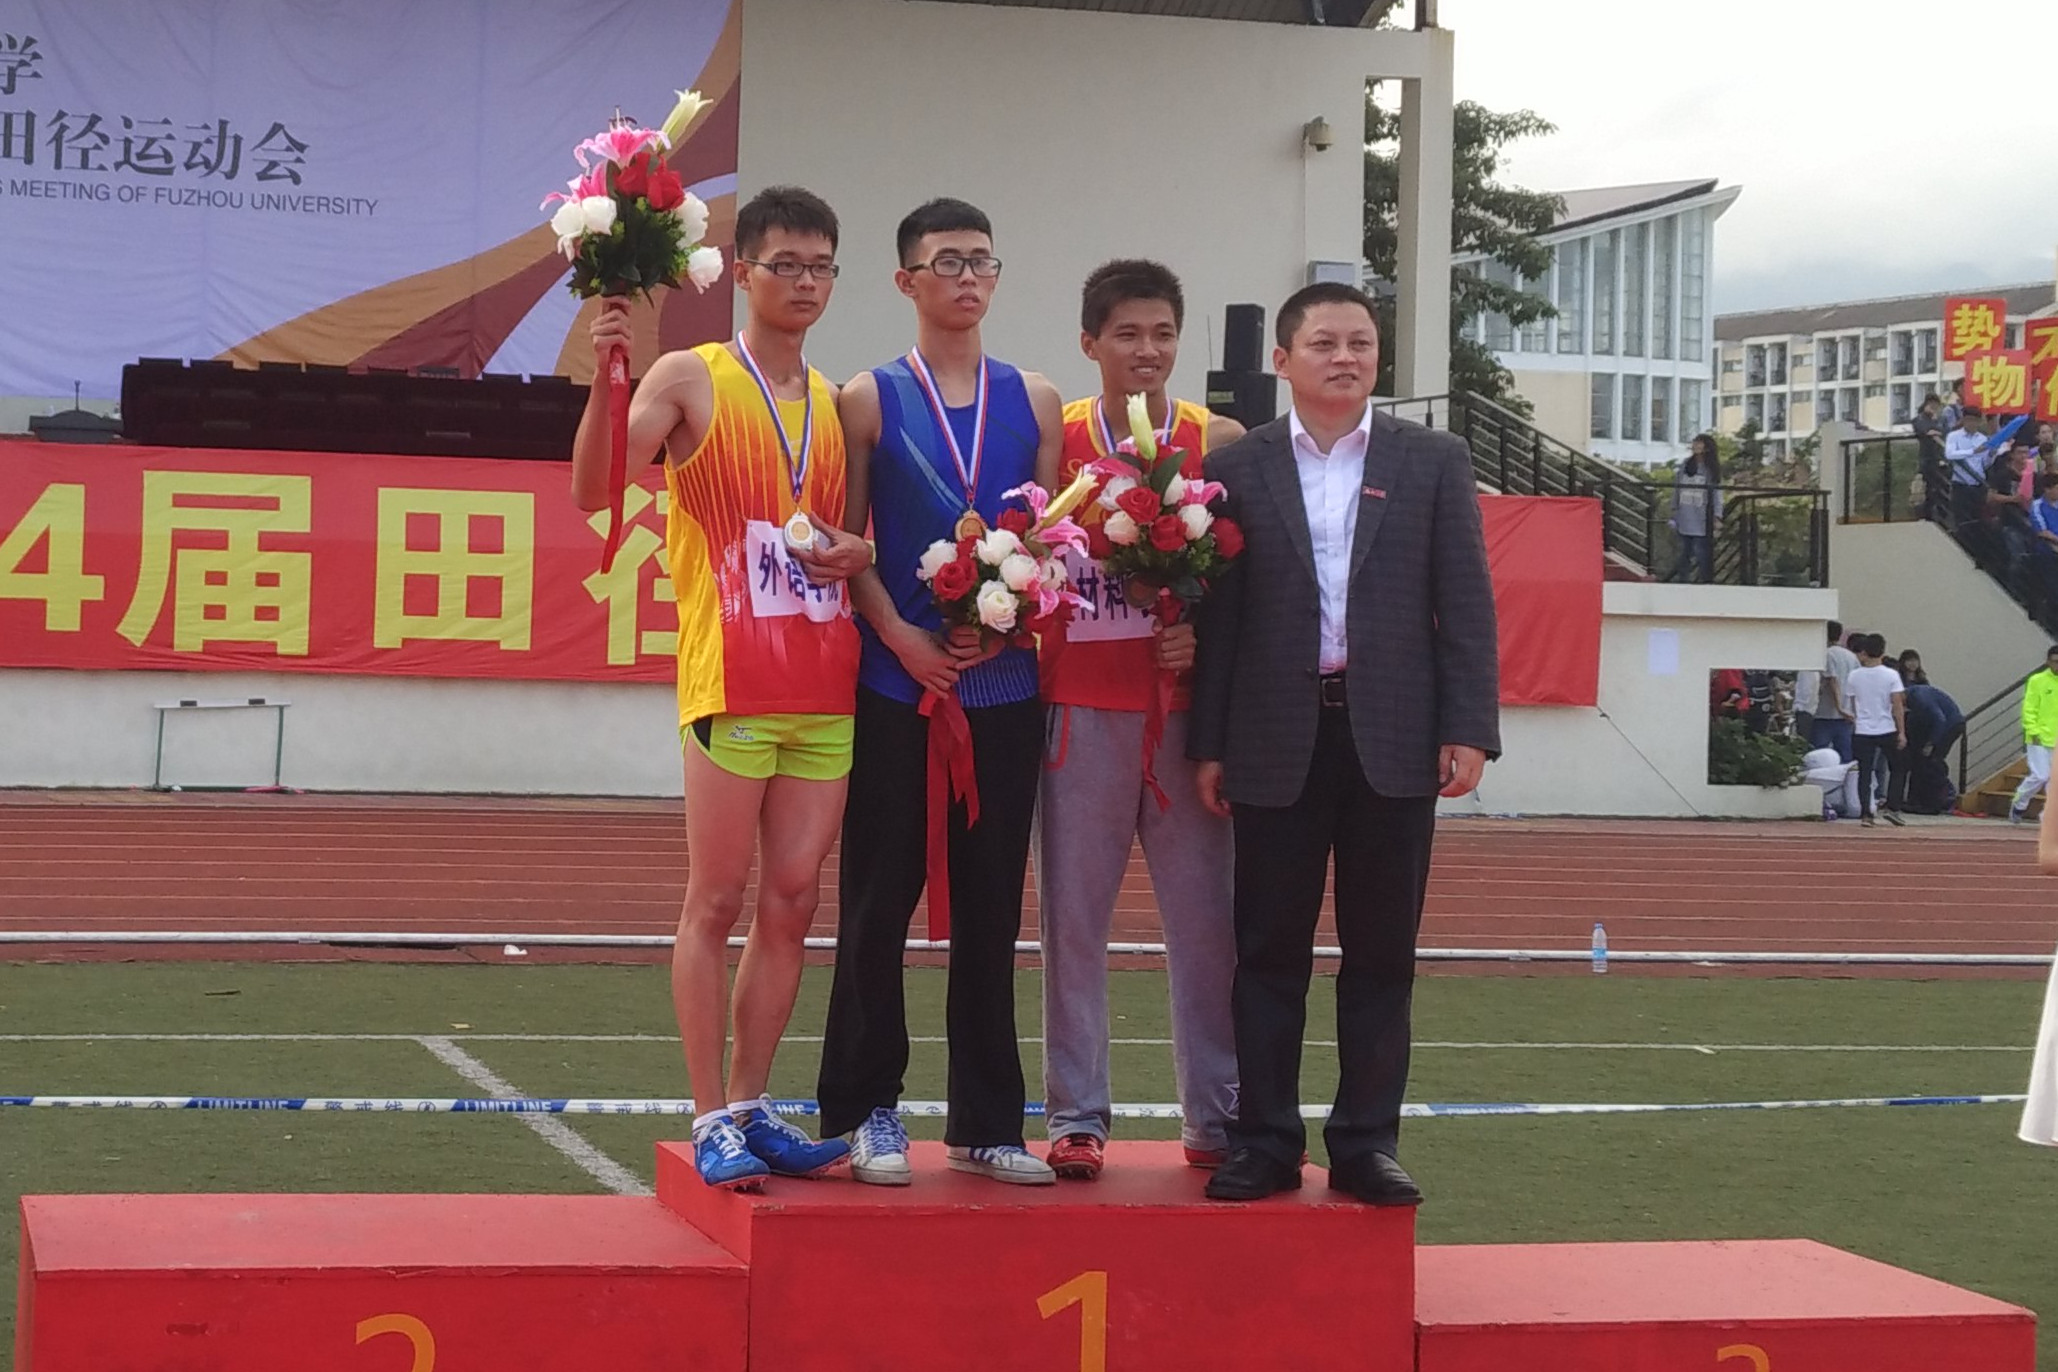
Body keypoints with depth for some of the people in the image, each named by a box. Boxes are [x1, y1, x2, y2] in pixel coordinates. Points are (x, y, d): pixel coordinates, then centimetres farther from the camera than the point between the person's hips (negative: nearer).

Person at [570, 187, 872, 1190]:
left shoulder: (836, 400, 15)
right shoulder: (691, 379, -1)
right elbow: (594, 490, -13)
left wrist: (859, 553, 2)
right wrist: (603, 376, -26)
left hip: (825, 683, 5)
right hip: (732, 681, -5)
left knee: (793, 901, 6)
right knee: (717, 901, -1)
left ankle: (752, 1107, 14)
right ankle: (712, 1119, 4)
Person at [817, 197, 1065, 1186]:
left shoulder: (1034, 401, 10)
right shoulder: (870, 400, 3)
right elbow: (848, 542, -1)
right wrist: (902, 639, -13)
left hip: (1004, 687, 2)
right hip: (896, 686, -2)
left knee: (991, 909, 6)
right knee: (878, 902, 1)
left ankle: (985, 1121, 13)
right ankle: (868, 1113, 9)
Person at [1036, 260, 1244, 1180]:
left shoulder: (1220, 442, 5)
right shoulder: (1054, 439, 4)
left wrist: (1207, 633, -11)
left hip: (1187, 712, 1)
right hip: (1081, 712, 0)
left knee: (1205, 913, 2)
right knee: (1072, 915, 2)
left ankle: (1215, 1119, 10)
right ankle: (1076, 1119, 8)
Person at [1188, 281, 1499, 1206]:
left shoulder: (1433, 462, 7)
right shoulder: (1236, 469, 6)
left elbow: (1465, 604, 3)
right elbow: (1217, 614, 4)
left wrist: (1468, 730, -5)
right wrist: (1209, 742, 0)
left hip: (1392, 737, 1)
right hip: (1276, 738, 0)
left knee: (1381, 952, 5)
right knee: (1269, 949, 3)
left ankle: (1366, 1142, 11)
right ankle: (1265, 1141, 10)